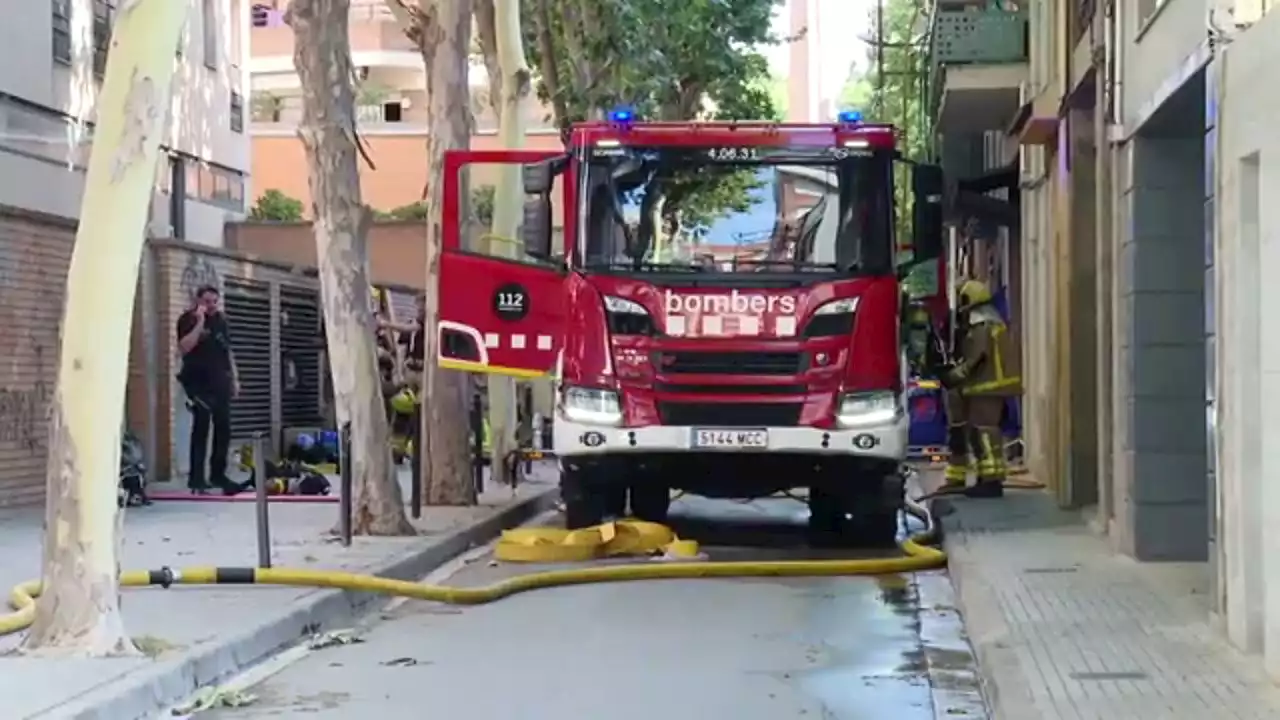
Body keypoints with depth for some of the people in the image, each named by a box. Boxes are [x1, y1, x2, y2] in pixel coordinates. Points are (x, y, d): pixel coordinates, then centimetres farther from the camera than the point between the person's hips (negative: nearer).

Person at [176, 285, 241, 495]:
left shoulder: (221, 320, 15)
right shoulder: (188, 320, -3)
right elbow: (185, 347, -19)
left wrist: (234, 377, 16)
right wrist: (200, 322, -20)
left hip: (220, 382, 6)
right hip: (199, 383, -6)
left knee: (223, 428, 7)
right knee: (202, 427, -13)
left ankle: (218, 474, 17)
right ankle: (196, 477, -12)